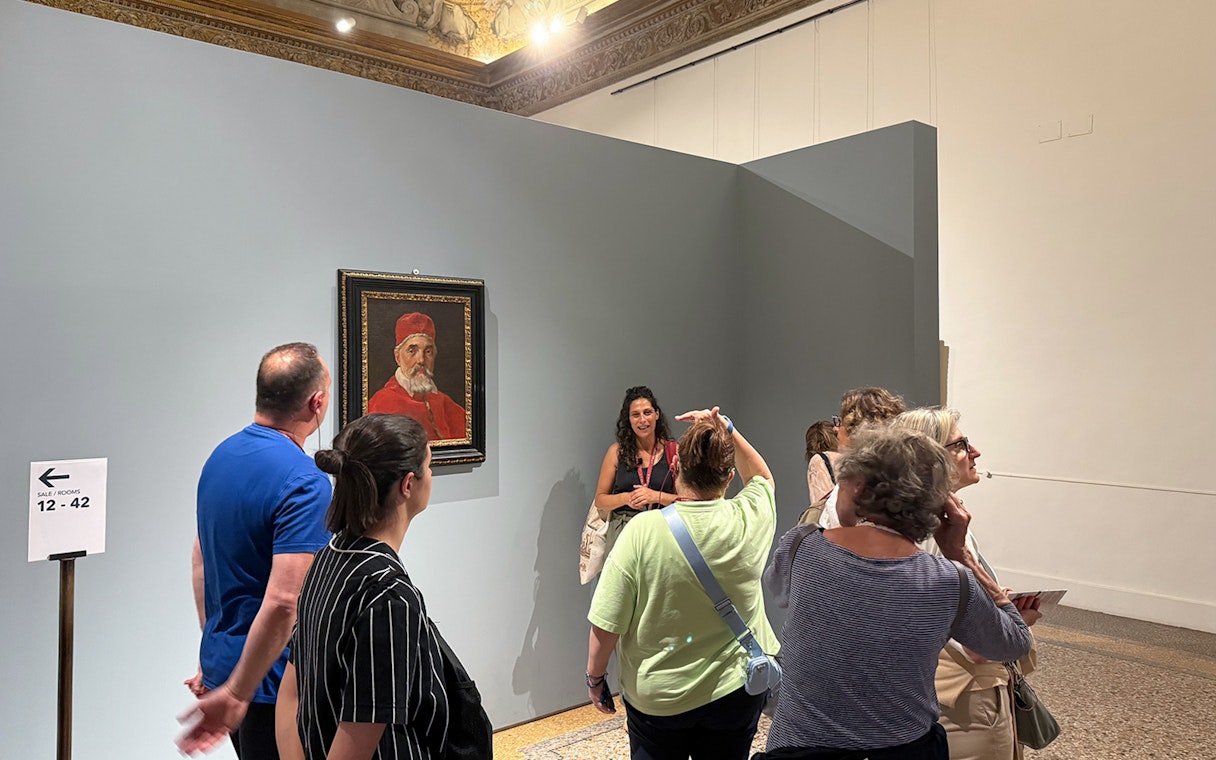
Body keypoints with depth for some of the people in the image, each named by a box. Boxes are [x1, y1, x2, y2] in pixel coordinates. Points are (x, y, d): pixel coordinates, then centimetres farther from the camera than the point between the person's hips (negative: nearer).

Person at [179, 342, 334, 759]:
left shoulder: (220, 456, 3)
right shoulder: (305, 482, -24)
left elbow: (200, 561, 13)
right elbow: (283, 601, -30)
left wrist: (215, 653, 21)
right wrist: (236, 695, -22)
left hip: (221, 660, 8)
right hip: (271, 677, -8)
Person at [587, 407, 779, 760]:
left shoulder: (642, 531, -24)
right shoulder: (750, 519, -15)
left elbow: (606, 624, -18)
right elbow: (762, 476, 11)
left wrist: (595, 677, -2)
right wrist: (727, 429, 3)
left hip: (656, 700, -2)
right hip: (735, 692, 3)